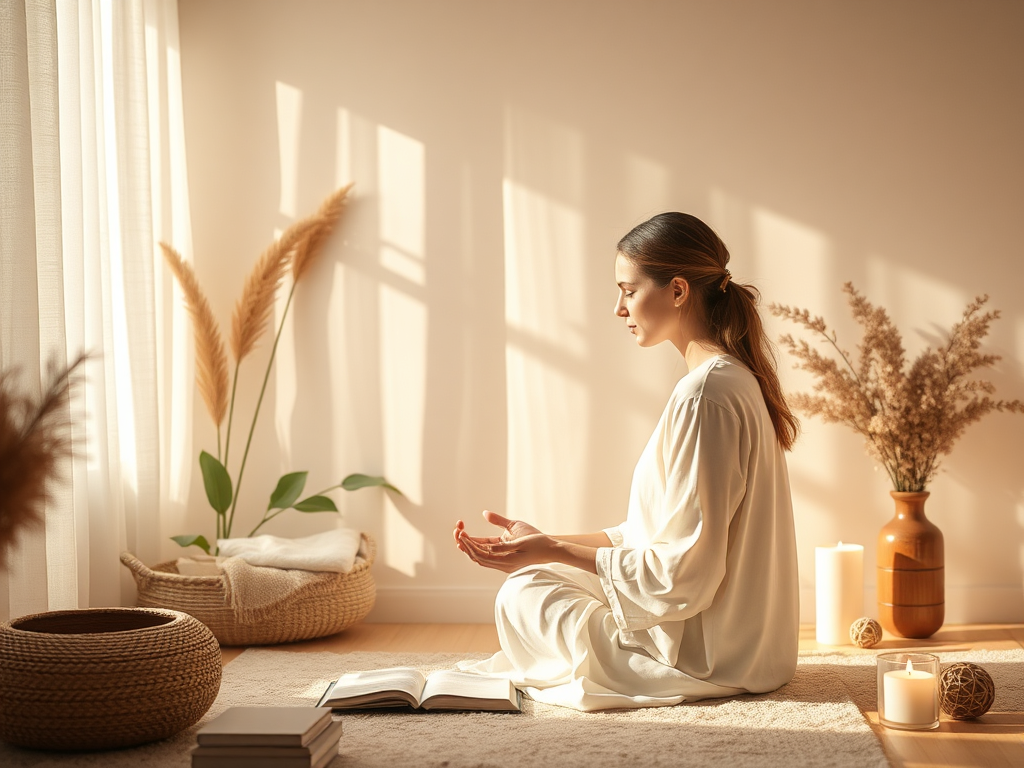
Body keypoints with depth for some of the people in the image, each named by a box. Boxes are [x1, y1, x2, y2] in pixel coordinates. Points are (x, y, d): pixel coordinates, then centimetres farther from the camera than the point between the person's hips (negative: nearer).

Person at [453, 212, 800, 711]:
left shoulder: (703, 396, -24)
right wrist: (546, 544, 8)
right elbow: (664, 530, 14)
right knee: (542, 573, 17)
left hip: (707, 657, -10)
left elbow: (684, 571, -25)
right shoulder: (738, 379, 9)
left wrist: (555, 551, -18)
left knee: (523, 596, 1)